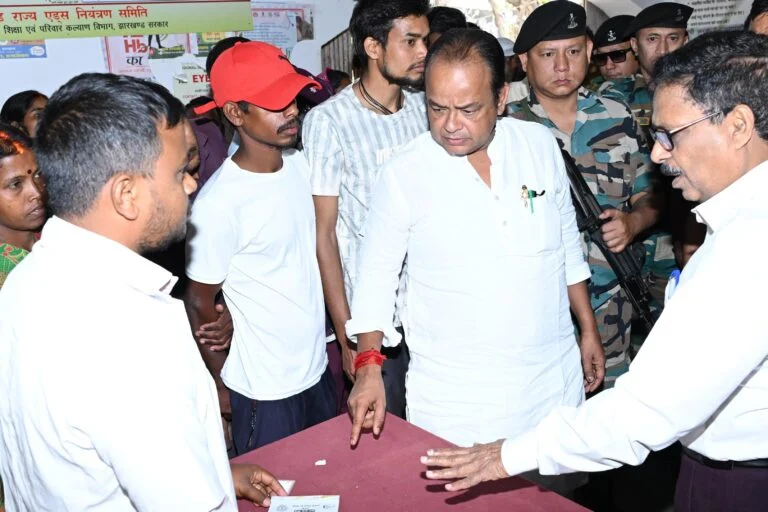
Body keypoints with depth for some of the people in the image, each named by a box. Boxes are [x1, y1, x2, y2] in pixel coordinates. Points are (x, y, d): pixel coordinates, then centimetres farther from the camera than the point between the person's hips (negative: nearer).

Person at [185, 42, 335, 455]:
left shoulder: (300, 164, -3)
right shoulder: (218, 203, -23)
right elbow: (199, 304, -12)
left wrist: (336, 336, 13)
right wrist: (220, 388, -2)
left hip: (317, 368, 7)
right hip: (263, 390, -6)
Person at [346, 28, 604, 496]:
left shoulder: (542, 145, -3)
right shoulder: (405, 174, -13)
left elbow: (568, 245, 9)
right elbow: (377, 273, -4)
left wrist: (589, 330, 13)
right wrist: (369, 368, -11)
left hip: (554, 382, 4)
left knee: (559, 495, 17)